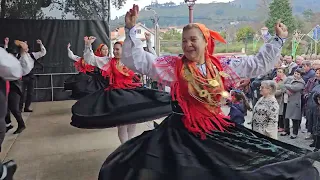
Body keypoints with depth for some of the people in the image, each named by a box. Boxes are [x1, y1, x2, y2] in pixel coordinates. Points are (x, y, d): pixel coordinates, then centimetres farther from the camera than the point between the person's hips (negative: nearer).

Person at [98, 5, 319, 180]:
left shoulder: (222, 67, 4)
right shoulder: (174, 66, -4)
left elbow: (259, 64, 13)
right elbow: (136, 60, -8)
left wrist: (278, 40, 14)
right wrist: (131, 30, -18)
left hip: (217, 128, 4)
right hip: (182, 131, -3)